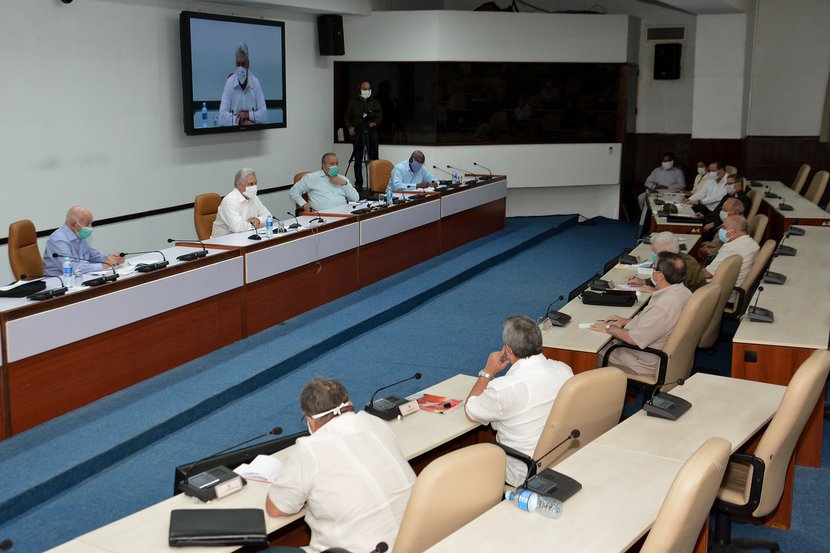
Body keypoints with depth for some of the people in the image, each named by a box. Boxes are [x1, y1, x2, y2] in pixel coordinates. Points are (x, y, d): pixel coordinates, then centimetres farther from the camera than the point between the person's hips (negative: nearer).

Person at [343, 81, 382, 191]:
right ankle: (358, 183, 7)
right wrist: (349, 127, -7)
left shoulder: (375, 102, 11)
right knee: (358, 160, 1)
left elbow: (380, 116, 5)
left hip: (371, 134, 0)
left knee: (374, 159, -5)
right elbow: (347, 117, 10)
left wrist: (374, 123, -15)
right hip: (357, 134, 0)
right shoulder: (353, 102, 9)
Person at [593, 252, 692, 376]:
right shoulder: (683, 291, -2)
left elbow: (635, 339, -26)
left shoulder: (663, 305, -33)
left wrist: (609, 328, -10)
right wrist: (627, 321, 10)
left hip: (647, 365, -10)